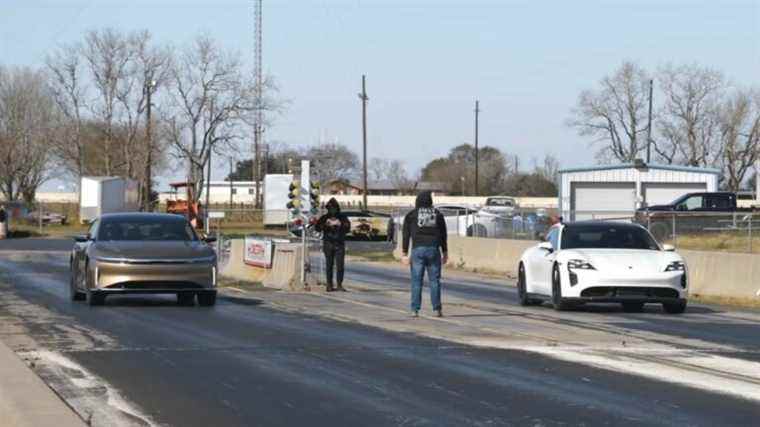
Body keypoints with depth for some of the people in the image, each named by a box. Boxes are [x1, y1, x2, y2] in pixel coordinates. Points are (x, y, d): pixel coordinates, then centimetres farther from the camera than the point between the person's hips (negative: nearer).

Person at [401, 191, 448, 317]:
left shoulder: (411, 215, 6)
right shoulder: (438, 215, 10)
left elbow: (406, 235, 0)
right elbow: (443, 235, 10)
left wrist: (404, 254, -1)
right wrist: (445, 253, 15)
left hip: (418, 250, -1)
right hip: (434, 250, 1)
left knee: (416, 281, 1)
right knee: (434, 280, 5)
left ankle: (415, 310, -3)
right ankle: (437, 309, 1)